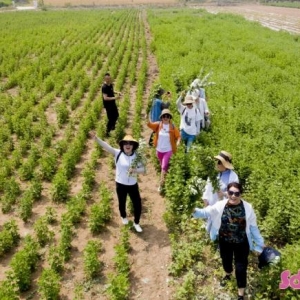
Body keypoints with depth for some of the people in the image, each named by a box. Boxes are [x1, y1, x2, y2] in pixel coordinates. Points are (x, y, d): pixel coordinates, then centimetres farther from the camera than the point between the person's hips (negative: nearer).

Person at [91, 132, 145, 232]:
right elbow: (106, 146, -26)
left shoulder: (136, 156, -9)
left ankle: (136, 223, 33)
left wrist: (135, 170, -24)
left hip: (133, 185, 1)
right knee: (122, 203, 20)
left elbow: (143, 169, -2)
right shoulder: (118, 153, -14)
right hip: (120, 184, -1)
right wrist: (96, 138, -39)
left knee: (137, 204, 7)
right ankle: (124, 217, 53)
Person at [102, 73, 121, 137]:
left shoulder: (111, 84, -1)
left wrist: (117, 92, 0)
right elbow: (105, 98, -32)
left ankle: (112, 126, 47)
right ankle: (107, 132, 16)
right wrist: (114, 98, -36)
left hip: (113, 103, 9)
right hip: (108, 105, -9)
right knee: (111, 118, -1)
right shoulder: (104, 87, -27)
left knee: (116, 115, 23)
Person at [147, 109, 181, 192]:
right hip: (159, 150, 3)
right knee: (162, 166, 21)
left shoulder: (172, 127, -11)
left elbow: (178, 136, -5)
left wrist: (178, 142, -26)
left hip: (168, 150, -3)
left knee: (164, 167, -8)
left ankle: (161, 184, 0)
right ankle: (164, 179, 45)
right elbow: (150, 125, -19)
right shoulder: (158, 124, -6)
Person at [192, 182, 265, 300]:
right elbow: (206, 212, -12)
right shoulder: (220, 205, -15)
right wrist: (195, 211, -33)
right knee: (226, 261, 27)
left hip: (241, 243, -2)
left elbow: (253, 227, -5)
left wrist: (260, 243, 2)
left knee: (241, 268, 6)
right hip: (225, 242, 2)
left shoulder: (247, 208, -16)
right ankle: (228, 275, 62)